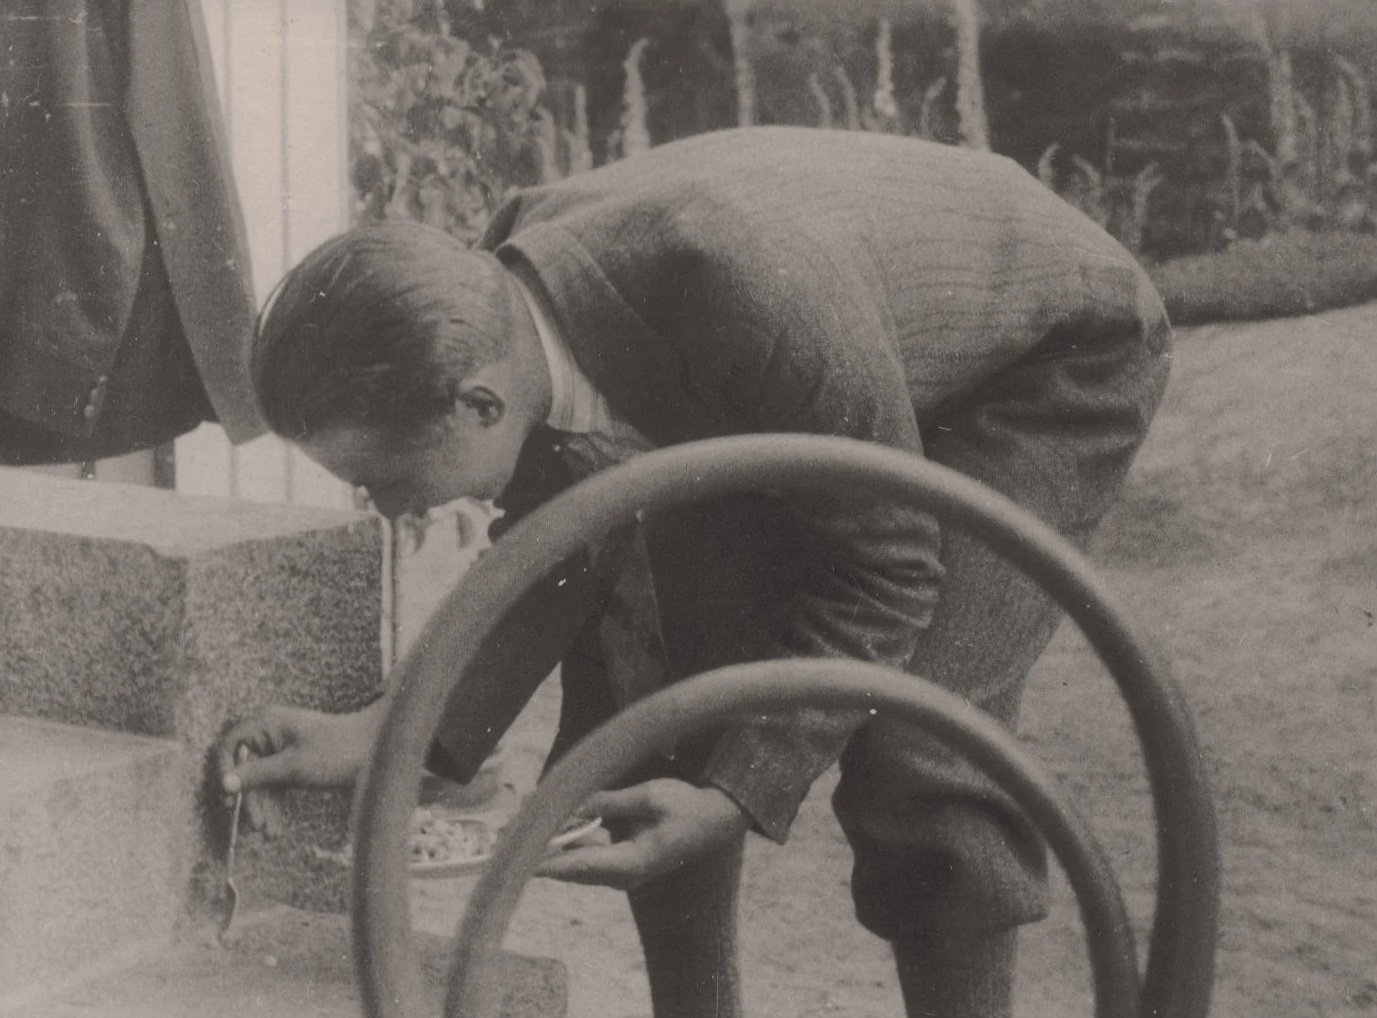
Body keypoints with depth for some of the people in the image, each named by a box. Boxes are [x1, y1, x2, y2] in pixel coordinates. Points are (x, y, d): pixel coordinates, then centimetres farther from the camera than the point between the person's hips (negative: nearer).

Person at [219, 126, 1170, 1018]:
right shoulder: (496, 305, -22)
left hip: (1053, 354, -6)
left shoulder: (751, 296, -44)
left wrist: (735, 798, -35)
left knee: (915, 756, -20)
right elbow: (558, 555, -7)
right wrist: (382, 731, -19)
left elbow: (884, 573, -31)